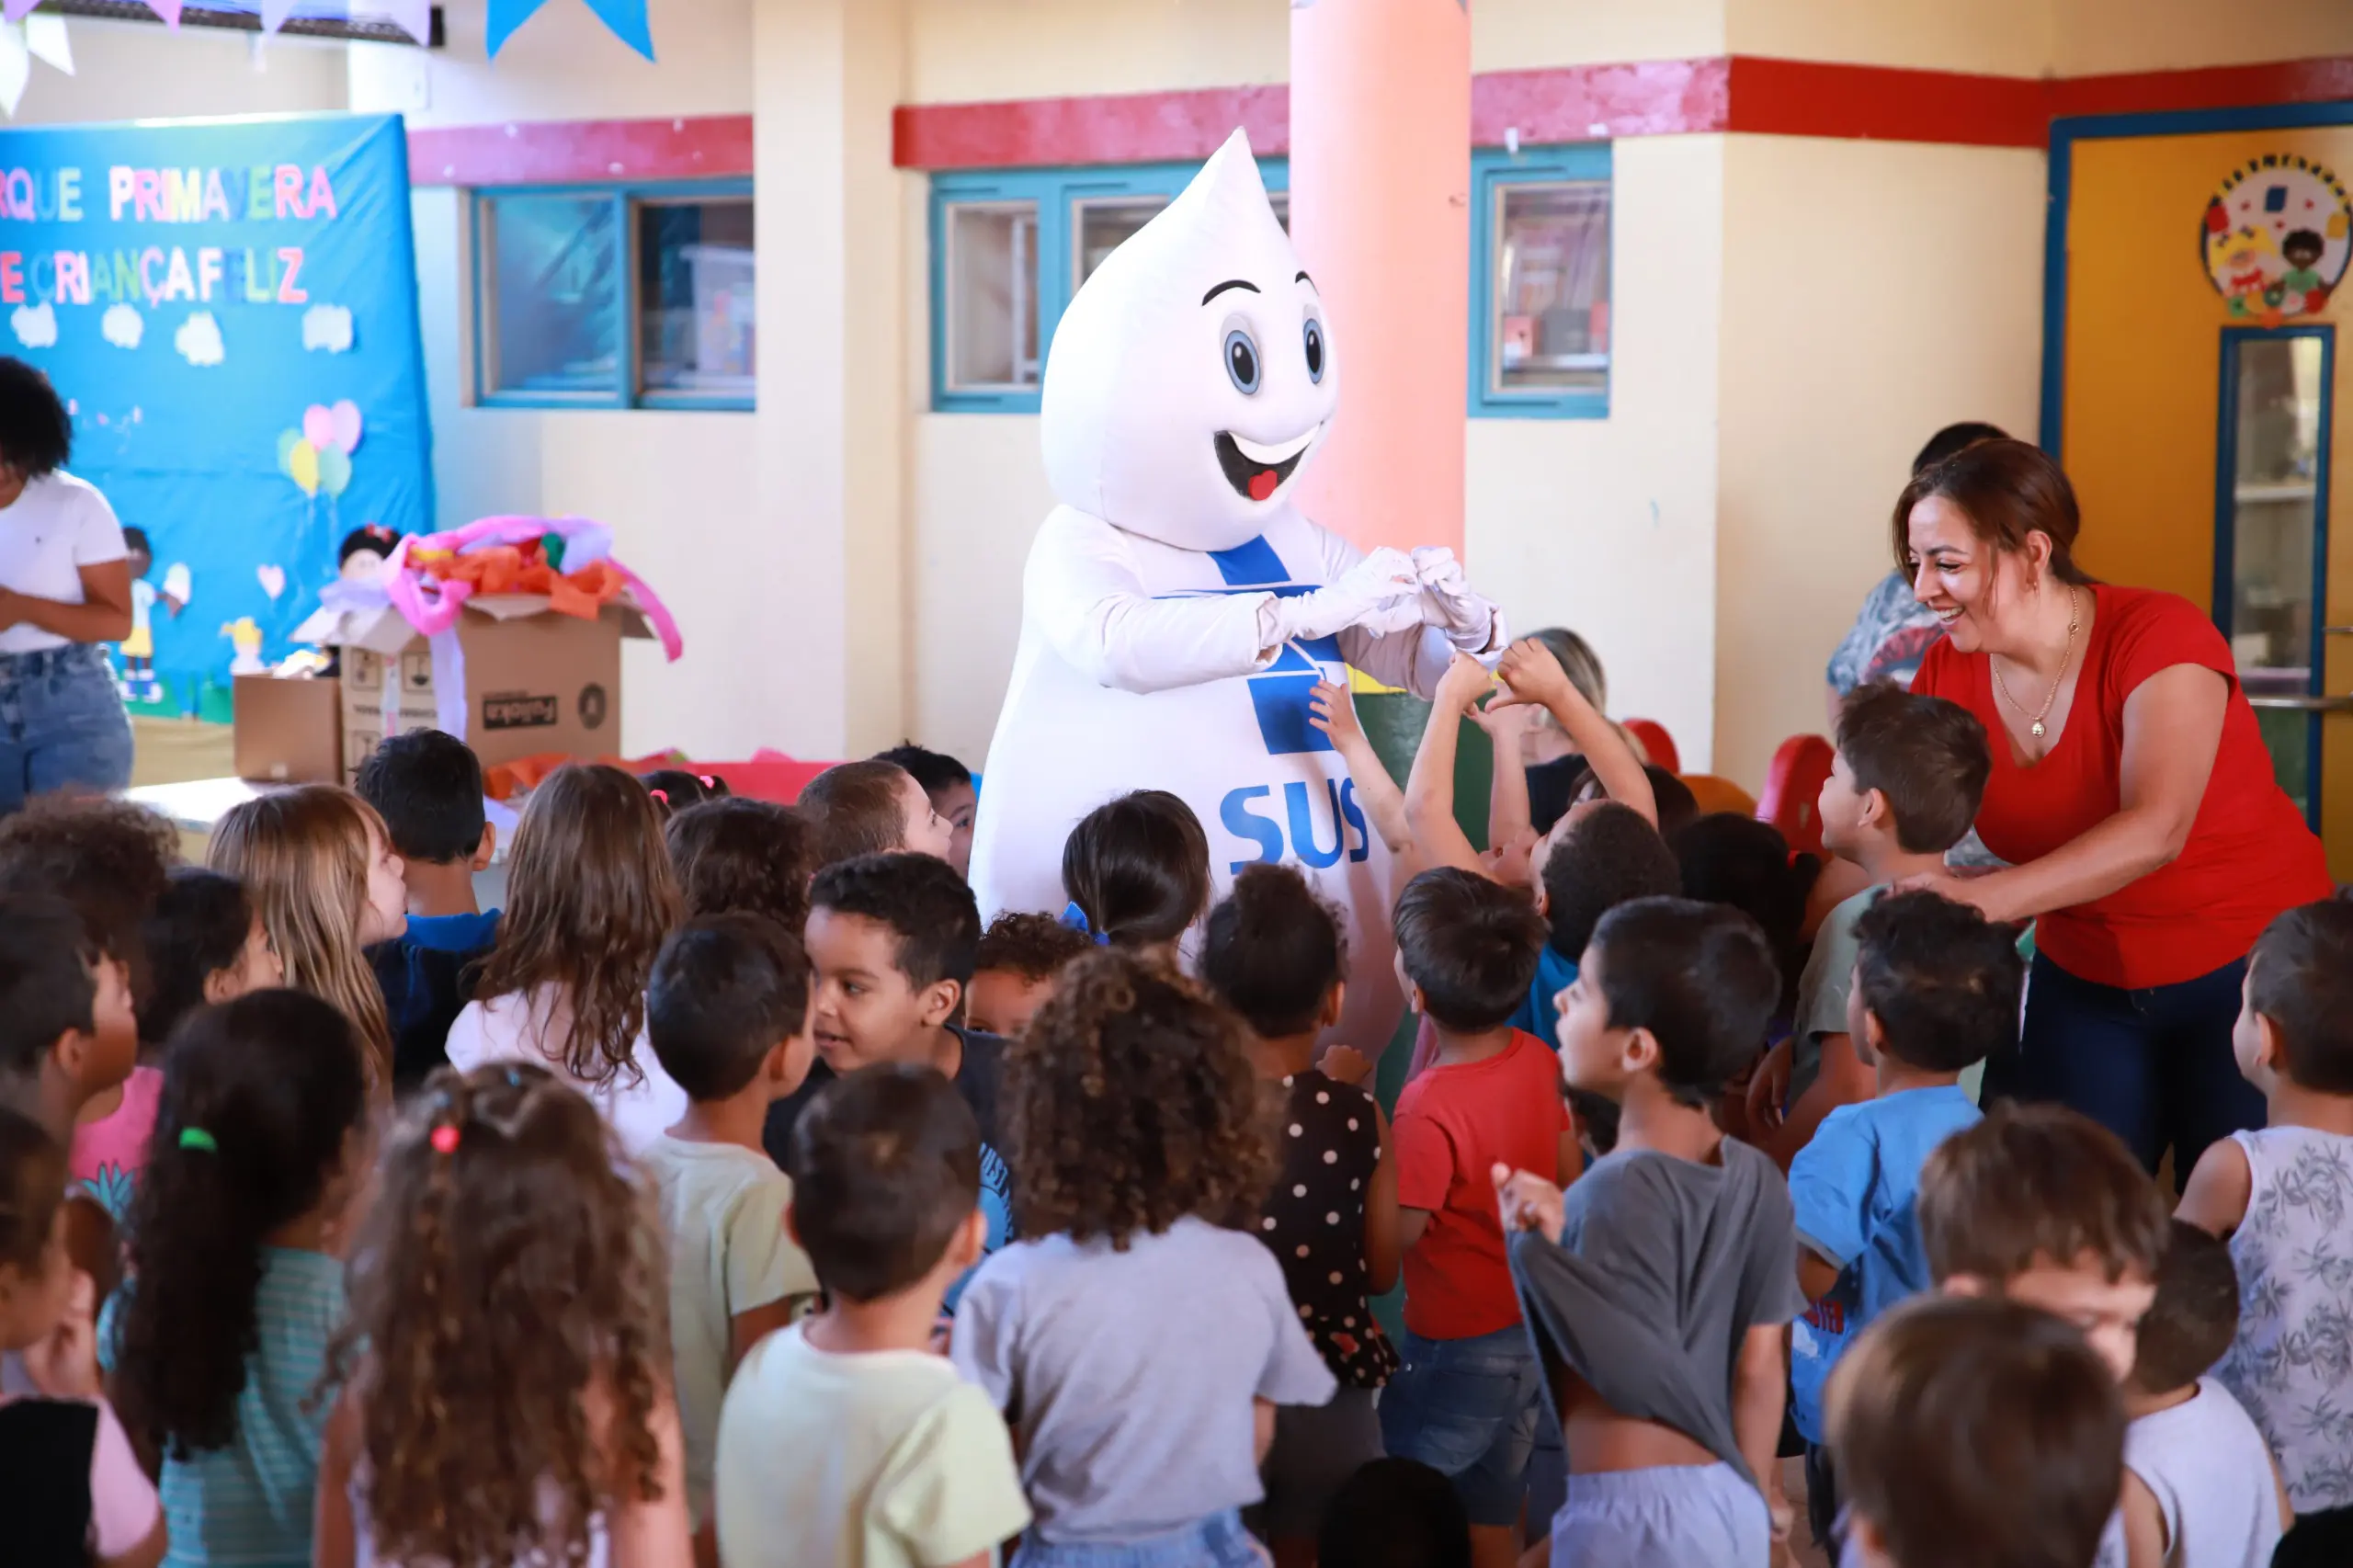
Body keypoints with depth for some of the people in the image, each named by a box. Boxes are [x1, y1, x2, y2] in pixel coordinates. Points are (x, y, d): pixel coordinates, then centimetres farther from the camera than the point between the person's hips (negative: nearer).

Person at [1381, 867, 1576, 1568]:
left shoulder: (1430, 1110, -29)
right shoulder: (1539, 1060, -6)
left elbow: (1392, 1238, -22)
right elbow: (1567, 1174, 6)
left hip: (1457, 1349, -7)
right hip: (1533, 1326, 7)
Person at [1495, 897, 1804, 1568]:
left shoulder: (1621, 1189, -18)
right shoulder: (1756, 1178, 3)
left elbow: (1646, 1375, -21)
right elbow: (1760, 1365, 6)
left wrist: (1546, 1251, -27)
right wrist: (1755, 1490, 19)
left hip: (1635, 1511, -8)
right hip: (1729, 1504, 8)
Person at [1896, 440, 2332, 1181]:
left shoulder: (2159, 637, -22)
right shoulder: (1946, 674, -6)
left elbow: (2155, 831, -35)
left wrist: (1982, 898, -44)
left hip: (2248, 962, -4)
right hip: (2083, 978, 5)